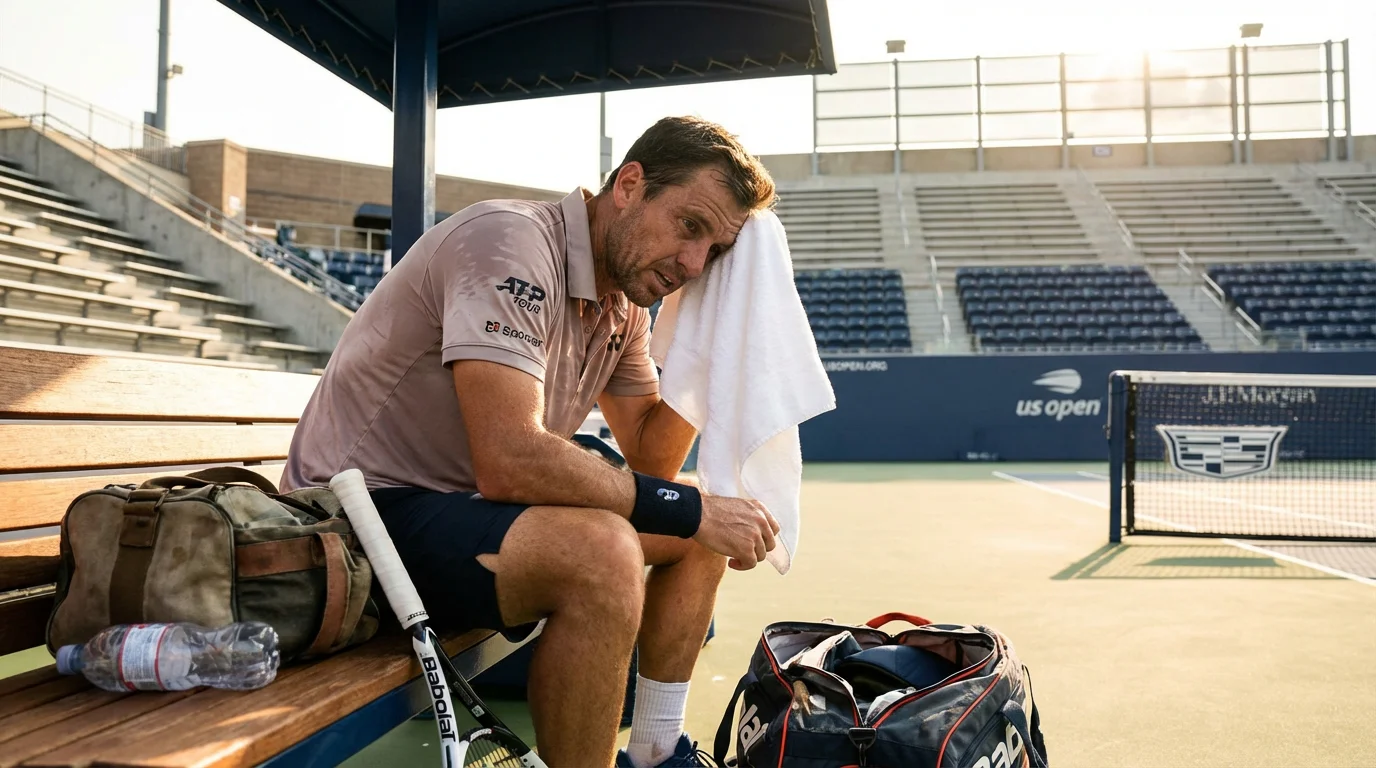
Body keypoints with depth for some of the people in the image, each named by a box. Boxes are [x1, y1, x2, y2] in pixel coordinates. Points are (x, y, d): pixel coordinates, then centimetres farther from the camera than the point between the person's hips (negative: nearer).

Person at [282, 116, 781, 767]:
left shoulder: (623, 300, 5)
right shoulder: (513, 243, -22)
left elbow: (650, 456, 8)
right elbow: (510, 463, -32)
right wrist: (692, 509, -23)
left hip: (471, 502, 9)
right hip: (368, 511, -9)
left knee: (704, 530, 5)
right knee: (603, 552, -32)